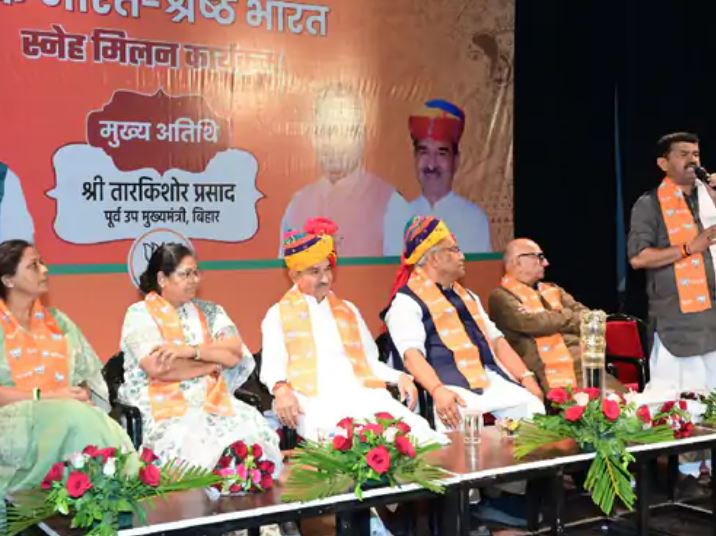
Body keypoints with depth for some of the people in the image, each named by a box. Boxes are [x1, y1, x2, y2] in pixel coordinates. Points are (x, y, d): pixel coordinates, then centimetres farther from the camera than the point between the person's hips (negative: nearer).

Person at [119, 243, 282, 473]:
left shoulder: (209, 311, 15)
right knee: (193, 445, -35)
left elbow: (235, 354, 0)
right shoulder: (139, 314, 1)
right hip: (163, 407, -4)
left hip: (212, 401, 4)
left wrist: (191, 350, -15)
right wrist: (213, 362, -3)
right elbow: (158, 369, -13)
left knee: (255, 432, -24)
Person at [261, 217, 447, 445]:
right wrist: (281, 388, -20)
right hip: (315, 399, -4)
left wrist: (398, 377, 4)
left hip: (361, 393, 4)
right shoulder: (278, 315, 17)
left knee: (414, 428, -28)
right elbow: (273, 364, 3)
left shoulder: (348, 310, 29)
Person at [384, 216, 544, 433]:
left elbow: (496, 340, 23)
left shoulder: (467, 296, 28)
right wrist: (438, 391, -30)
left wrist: (526, 376, 7)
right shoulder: (407, 301, 2)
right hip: (454, 386, -7)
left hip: (494, 379, 7)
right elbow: (412, 354, -13)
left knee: (533, 409, -18)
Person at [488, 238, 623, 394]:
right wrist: (569, 317, 4)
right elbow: (531, 322, -14)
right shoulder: (501, 297, 1)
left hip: (584, 365, 7)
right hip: (548, 374, -6)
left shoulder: (553, 290, 23)